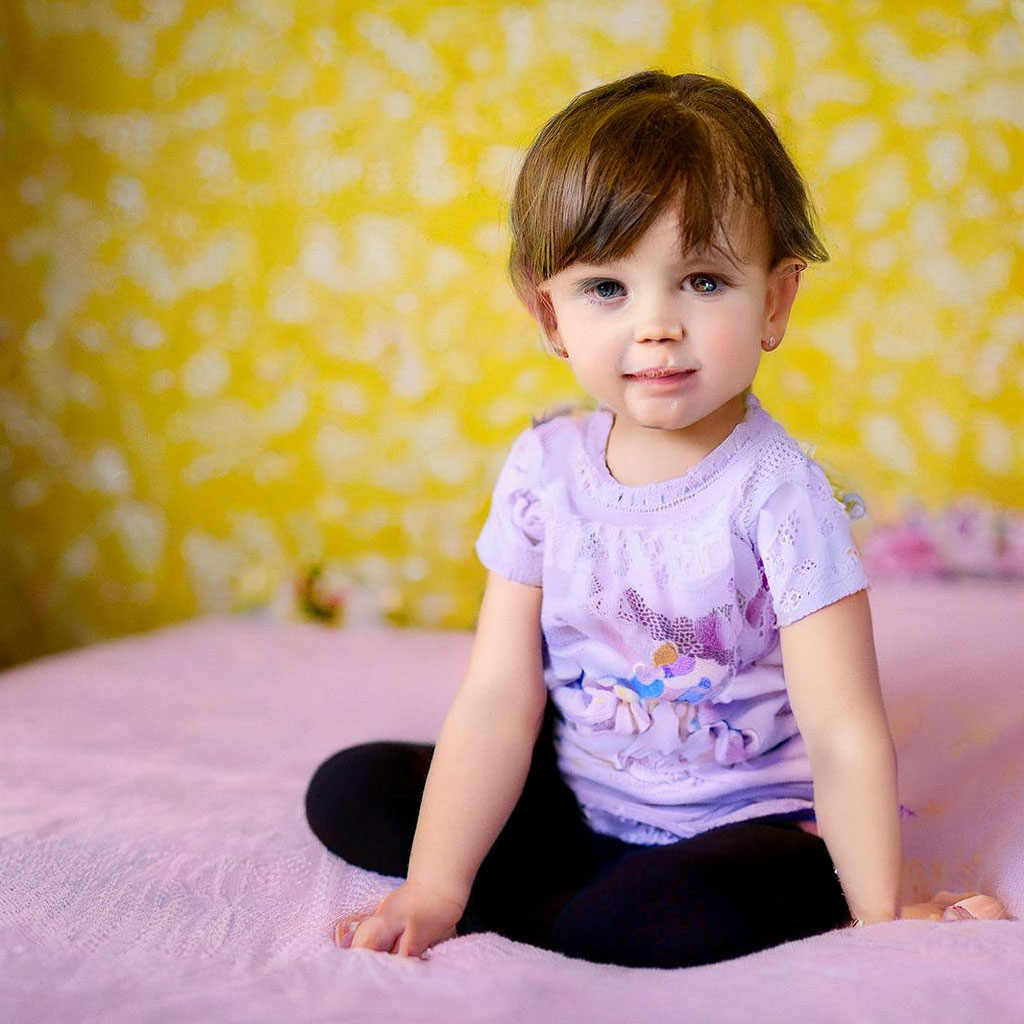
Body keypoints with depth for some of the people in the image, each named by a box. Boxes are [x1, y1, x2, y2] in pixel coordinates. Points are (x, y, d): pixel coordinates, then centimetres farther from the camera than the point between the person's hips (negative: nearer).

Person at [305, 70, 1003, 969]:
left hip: (740, 818, -4)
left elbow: (846, 735, -19)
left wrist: (878, 920, -20)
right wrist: (434, 890, -12)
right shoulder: (545, 468, -7)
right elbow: (498, 698, -7)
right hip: (576, 801, 4)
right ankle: (617, 894, -5)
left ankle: (526, 913, -7)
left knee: (726, 903, -37)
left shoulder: (776, 491, -20)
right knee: (348, 788, -3)